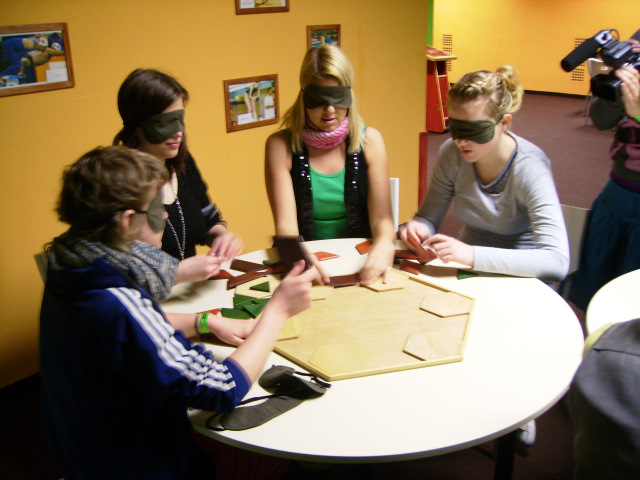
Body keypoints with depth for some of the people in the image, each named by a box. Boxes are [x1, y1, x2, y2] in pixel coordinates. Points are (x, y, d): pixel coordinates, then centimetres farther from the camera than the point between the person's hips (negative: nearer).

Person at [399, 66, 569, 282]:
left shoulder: (530, 167, -22)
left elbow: (558, 262, -32)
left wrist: (474, 255, -41)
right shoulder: (451, 153, -9)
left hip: (520, 276, -3)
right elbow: (429, 217, 1)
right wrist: (418, 227, -24)